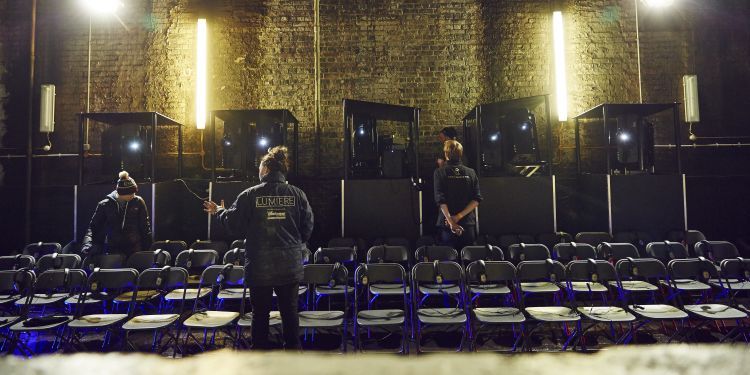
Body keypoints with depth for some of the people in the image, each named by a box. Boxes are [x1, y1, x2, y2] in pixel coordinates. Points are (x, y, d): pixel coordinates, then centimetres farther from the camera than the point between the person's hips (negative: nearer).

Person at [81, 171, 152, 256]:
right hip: (111, 249, 0)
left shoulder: (138, 202, 1)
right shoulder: (105, 205, 0)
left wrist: (147, 247, 2)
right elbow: (93, 227, 5)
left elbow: (145, 226, 6)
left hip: (134, 248, 0)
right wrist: (87, 244, -11)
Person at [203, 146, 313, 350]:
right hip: (290, 267, 1)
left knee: (260, 313, 13)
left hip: (259, 267, -1)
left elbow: (234, 224, -1)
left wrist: (219, 211, 19)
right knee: (290, 311, 13)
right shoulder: (297, 194, -4)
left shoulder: (249, 195, -8)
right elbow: (307, 228, 0)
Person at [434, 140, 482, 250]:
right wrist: (460, 216, -8)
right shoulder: (471, 172, 4)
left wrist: (451, 221, -14)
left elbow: (441, 200, -13)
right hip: (468, 224, 2)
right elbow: (477, 200, -3)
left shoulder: (440, 172, -4)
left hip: (447, 225, -2)